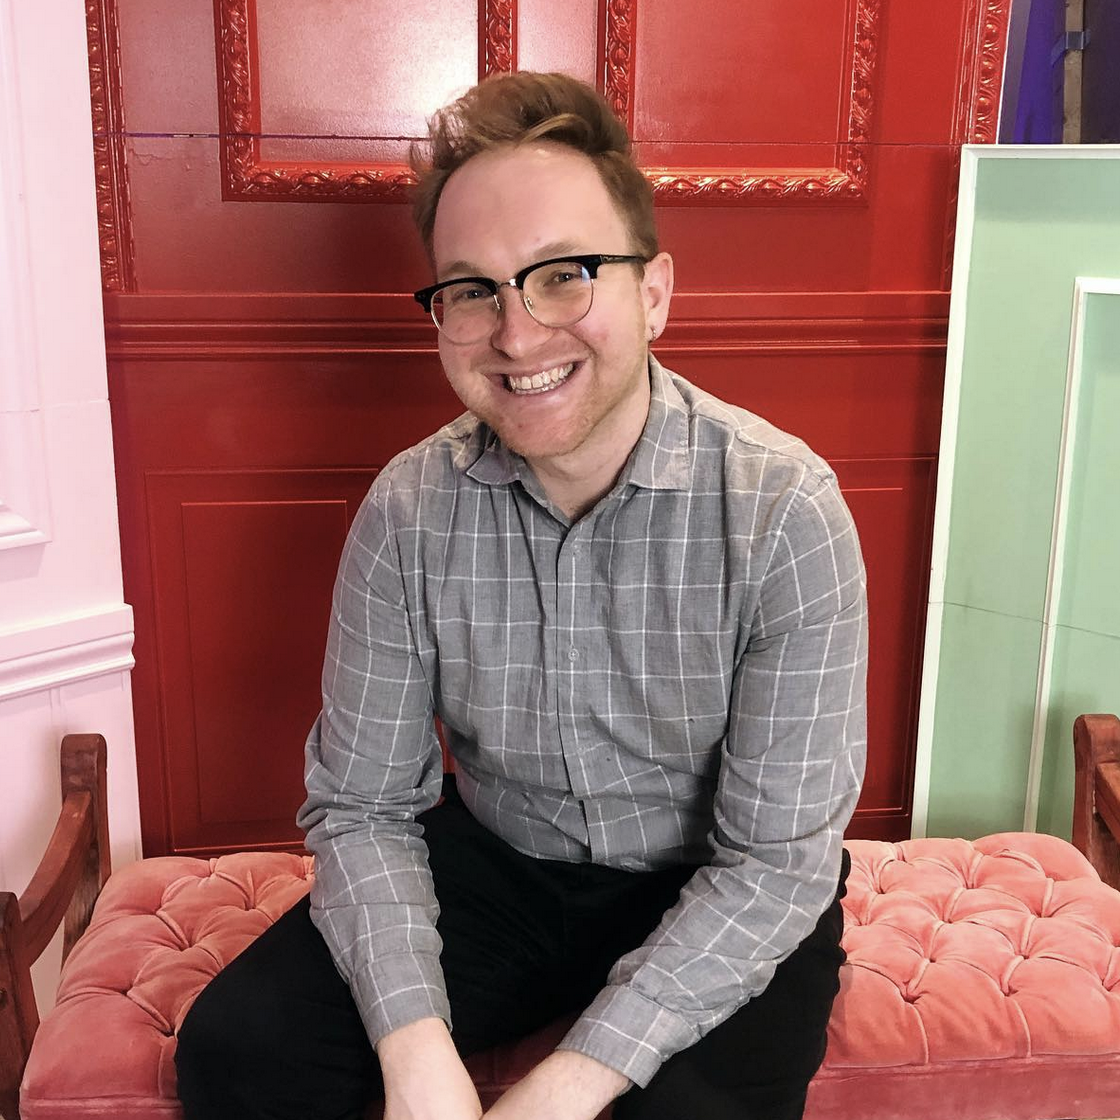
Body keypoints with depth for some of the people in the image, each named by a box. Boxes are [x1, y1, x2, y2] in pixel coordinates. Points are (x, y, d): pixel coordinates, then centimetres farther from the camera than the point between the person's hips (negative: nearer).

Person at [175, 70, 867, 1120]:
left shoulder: (784, 512, -22)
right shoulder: (408, 511, -12)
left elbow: (777, 862, -19)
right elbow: (361, 806, -6)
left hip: (716, 897, -2)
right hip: (496, 864, 3)